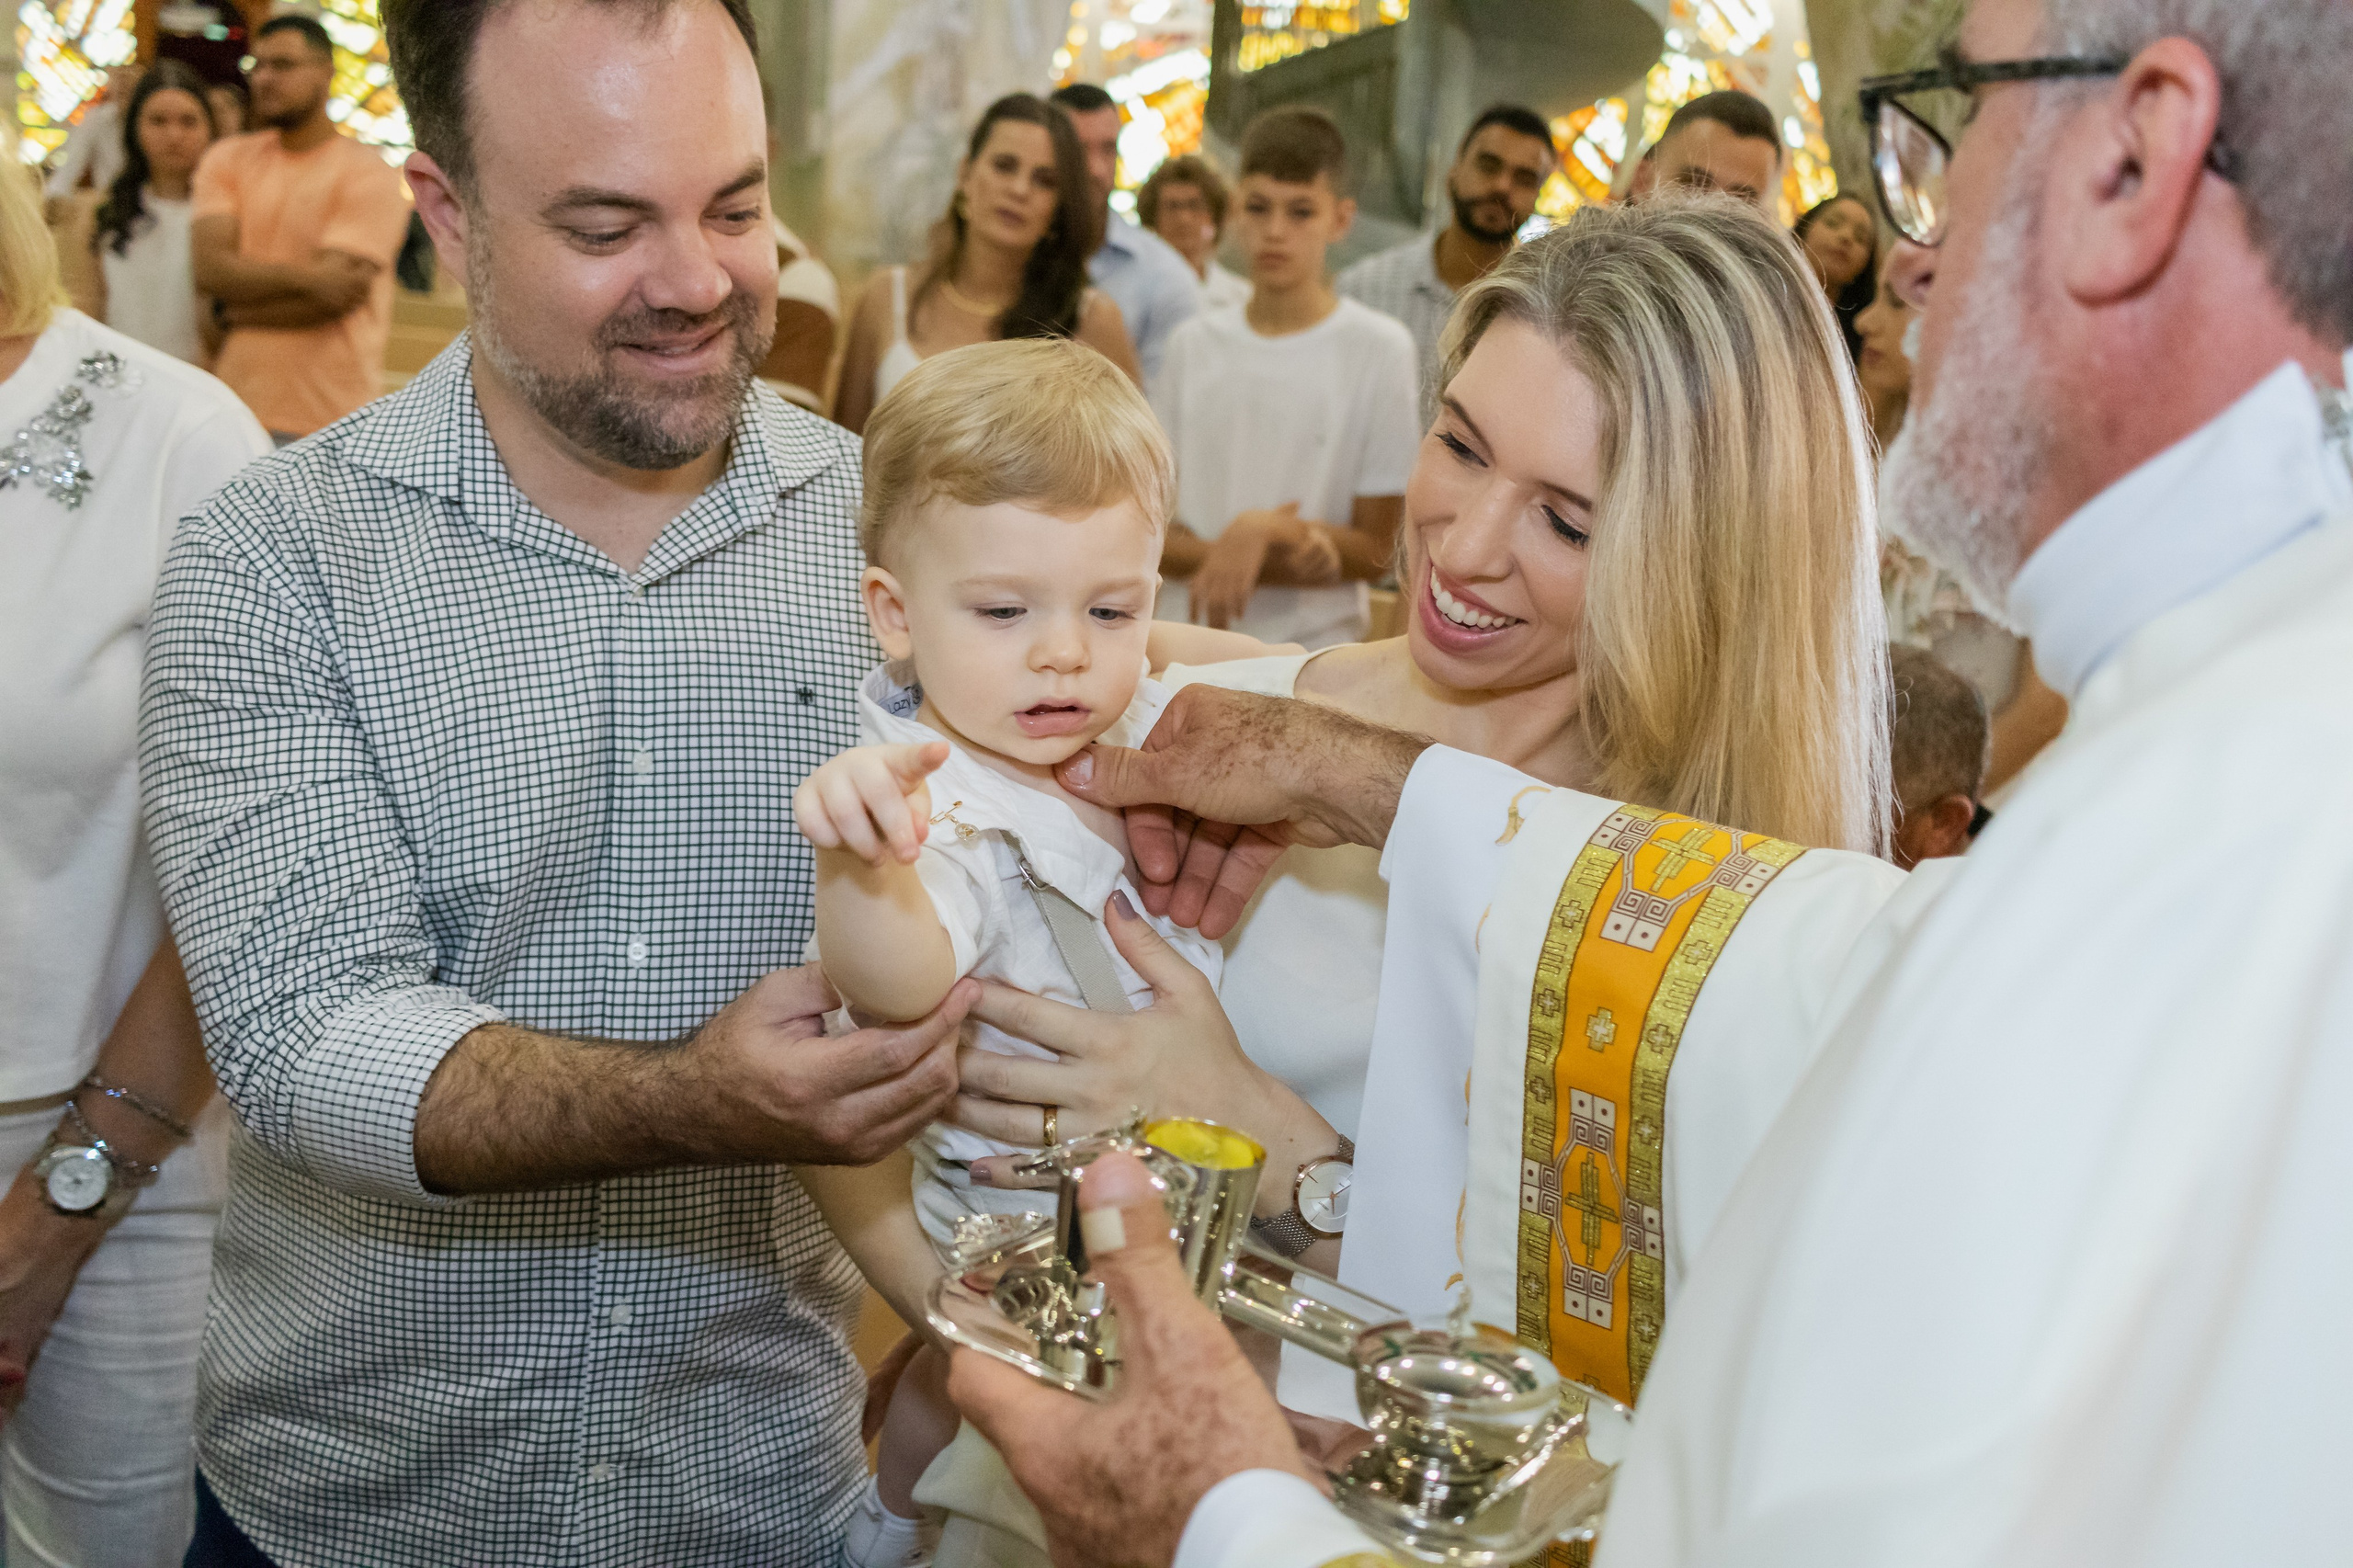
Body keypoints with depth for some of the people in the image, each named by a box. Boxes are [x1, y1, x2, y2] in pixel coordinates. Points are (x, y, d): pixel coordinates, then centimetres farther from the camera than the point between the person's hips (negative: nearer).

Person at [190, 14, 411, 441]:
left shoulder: (370, 177, -3)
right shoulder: (227, 160, 12)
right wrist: (307, 277, -15)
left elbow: (333, 299, -13)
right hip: (235, 403, 4)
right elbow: (209, 269, -3)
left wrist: (238, 310, -1)